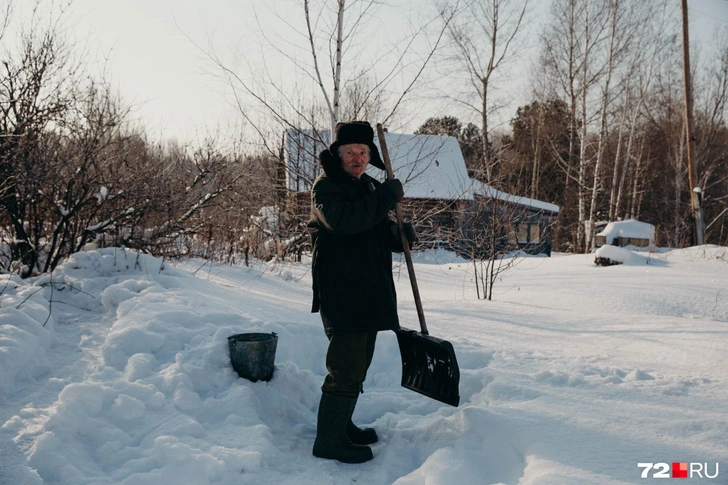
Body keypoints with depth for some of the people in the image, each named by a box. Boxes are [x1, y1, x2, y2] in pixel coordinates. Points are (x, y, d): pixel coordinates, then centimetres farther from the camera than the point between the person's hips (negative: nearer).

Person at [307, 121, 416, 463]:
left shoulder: (370, 188, 18)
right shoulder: (326, 187, -8)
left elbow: (383, 235, 23)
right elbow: (343, 220, -29)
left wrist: (400, 234, -1)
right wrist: (387, 197, -22)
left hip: (370, 292, 9)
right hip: (341, 293, -9)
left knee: (357, 364, 18)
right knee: (347, 367, -10)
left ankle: (342, 425, 32)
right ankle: (328, 441, 1)